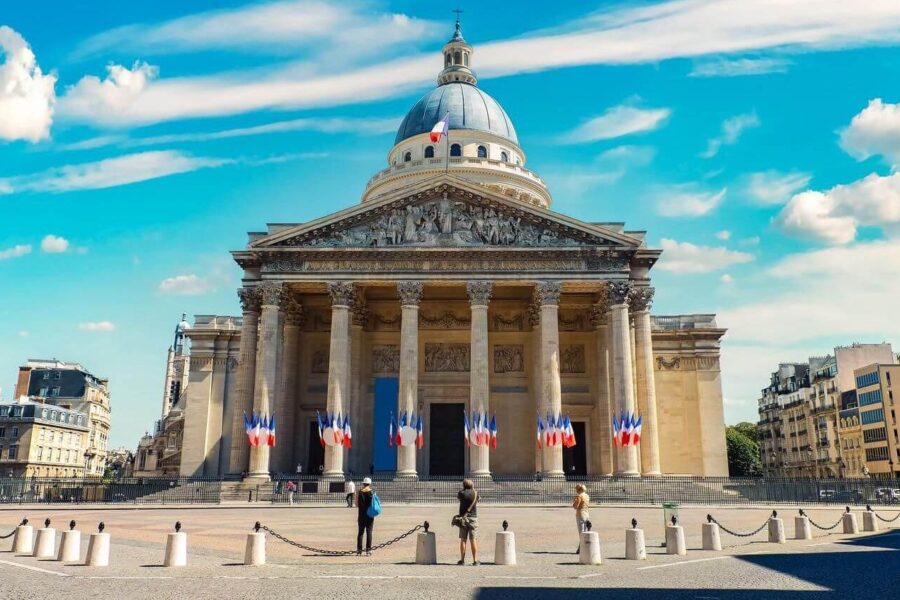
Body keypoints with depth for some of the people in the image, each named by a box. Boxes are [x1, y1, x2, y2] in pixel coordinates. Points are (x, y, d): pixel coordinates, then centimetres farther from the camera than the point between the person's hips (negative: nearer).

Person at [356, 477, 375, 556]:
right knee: (369, 532, 2)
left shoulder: (359, 492, 1)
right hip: (369, 514, -2)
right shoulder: (371, 492, -6)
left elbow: (357, 504, 1)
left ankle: (359, 549, 11)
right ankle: (368, 550, -1)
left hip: (361, 514, 2)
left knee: (360, 532, 11)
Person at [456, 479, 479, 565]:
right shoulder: (475, 493, -1)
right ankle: (475, 560, 1)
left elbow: (458, 496, 18)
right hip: (473, 518, 0)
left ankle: (462, 560, 6)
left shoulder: (462, 493, -4)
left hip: (463, 518, 0)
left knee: (463, 540, 5)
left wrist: (463, 489, 20)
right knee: (473, 540, 2)